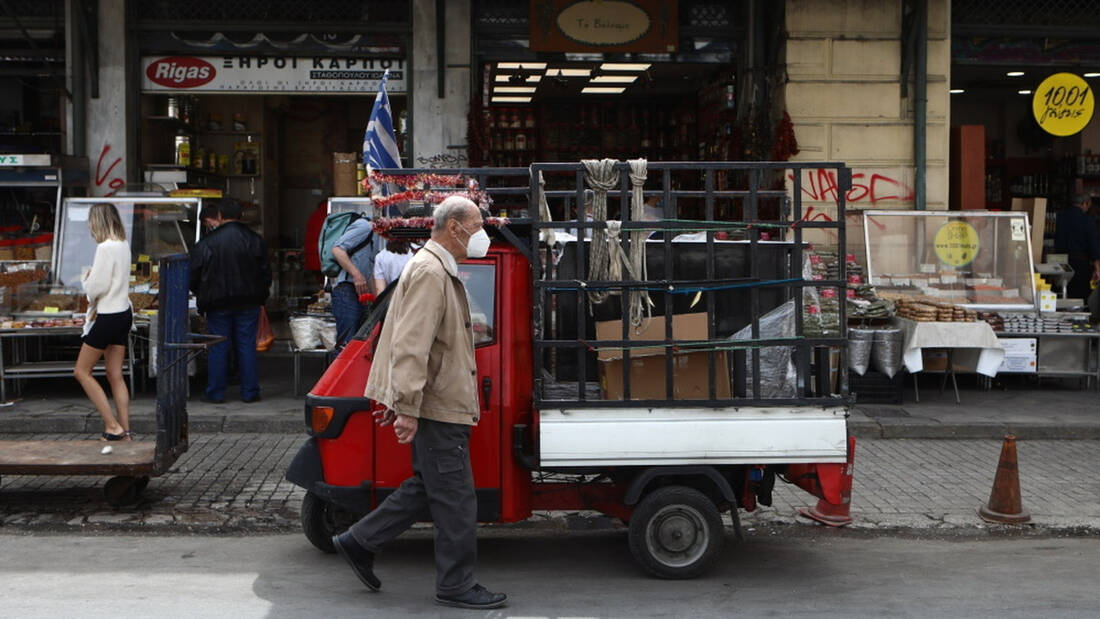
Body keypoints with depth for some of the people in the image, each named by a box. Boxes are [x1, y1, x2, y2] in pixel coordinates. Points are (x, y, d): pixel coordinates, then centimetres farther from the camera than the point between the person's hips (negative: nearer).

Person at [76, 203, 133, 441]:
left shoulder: (106, 247, -18)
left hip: (108, 315, -9)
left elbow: (97, 287, -18)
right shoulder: (123, 245, 8)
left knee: (81, 371, 3)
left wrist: (86, 277, 1)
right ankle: (125, 431, 9)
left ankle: (113, 426, -2)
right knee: (115, 375, 11)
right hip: (123, 312, 9)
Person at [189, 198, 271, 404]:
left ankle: (215, 393, 9)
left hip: (218, 303, -1)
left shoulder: (207, 243, -7)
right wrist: (259, 296, 18)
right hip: (248, 302, 2)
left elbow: (194, 275, -2)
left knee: (218, 348, 5)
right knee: (247, 346, 6)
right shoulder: (254, 240, -1)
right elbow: (265, 273, 4)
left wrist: (203, 297, 15)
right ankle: (250, 392, 8)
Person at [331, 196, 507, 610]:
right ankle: (456, 586, 7)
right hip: (437, 409, -10)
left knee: (426, 487, 17)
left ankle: (359, 542, 23)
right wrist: (407, 408, -27)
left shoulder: (440, 271, 18)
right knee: (456, 498, -2)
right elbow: (410, 346, -24)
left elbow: (421, 343, 24)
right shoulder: (429, 272, -16)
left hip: (441, 405, 10)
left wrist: (399, 401, 26)